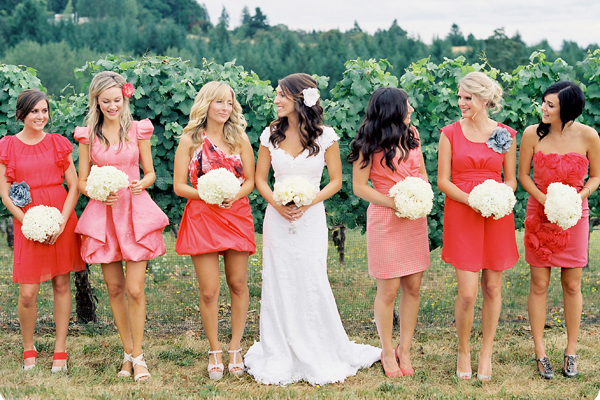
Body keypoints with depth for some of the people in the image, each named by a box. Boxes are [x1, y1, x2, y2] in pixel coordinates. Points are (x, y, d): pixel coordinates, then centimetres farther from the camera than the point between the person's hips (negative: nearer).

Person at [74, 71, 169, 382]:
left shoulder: (138, 130, 4)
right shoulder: (88, 135, 5)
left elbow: (150, 173, 8)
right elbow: (81, 181, 7)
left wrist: (142, 184, -14)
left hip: (136, 211, -1)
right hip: (103, 214, 2)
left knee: (135, 289, -8)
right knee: (114, 288, 6)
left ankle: (138, 357, 4)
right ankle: (129, 353, 19)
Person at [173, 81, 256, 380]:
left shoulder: (239, 139, 9)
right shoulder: (190, 140, 2)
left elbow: (250, 180, 9)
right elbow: (179, 186, -1)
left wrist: (234, 195, -12)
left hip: (236, 215, 3)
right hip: (202, 218, -2)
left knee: (238, 284, 5)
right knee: (209, 290, -3)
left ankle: (235, 348, 18)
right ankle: (214, 351, 12)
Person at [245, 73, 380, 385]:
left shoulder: (325, 136, -4)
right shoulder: (271, 135, 3)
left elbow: (336, 180, 0)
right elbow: (260, 178, 8)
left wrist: (308, 204, -14)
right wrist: (276, 203, -10)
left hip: (311, 218, -2)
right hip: (277, 218, 2)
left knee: (313, 285, -3)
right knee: (278, 286, 4)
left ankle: (321, 358, 14)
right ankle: (279, 360, 15)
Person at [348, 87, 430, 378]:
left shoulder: (411, 134, 9)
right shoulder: (369, 144, -8)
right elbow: (359, 187, -6)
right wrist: (394, 203, -16)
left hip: (415, 219, 5)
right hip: (385, 219, -5)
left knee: (413, 287, 6)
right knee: (388, 290, 0)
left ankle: (404, 350, 19)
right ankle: (388, 352, 17)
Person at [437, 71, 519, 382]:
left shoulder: (505, 134, 4)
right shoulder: (450, 133, 1)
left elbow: (511, 179, 9)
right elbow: (443, 181, -1)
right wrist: (471, 200, -16)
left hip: (497, 217, 2)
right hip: (461, 215, -2)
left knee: (492, 288, 7)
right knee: (467, 293, -6)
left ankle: (486, 353, 22)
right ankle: (463, 351, 17)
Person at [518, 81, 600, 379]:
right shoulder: (533, 134, -8)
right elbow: (523, 175, 1)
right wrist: (544, 199, -14)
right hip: (539, 216, 0)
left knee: (572, 285, 7)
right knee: (539, 284, 3)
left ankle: (571, 352, 21)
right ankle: (540, 353, 14)